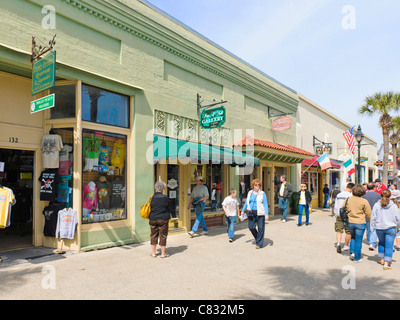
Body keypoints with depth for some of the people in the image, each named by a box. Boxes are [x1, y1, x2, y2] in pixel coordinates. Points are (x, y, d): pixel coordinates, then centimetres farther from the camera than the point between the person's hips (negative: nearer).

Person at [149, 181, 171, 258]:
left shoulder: (152, 198, -4)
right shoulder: (165, 198, -10)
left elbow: (150, 208, 4)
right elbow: (168, 207, 2)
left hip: (153, 219, 3)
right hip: (163, 219, -2)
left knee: (153, 235, 13)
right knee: (163, 236, 7)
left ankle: (153, 253, 21)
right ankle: (163, 253, 14)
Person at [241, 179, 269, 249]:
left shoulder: (262, 194, -3)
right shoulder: (250, 193, 9)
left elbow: (265, 204, -6)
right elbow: (246, 202, 17)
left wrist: (266, 214, -13)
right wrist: (243, 210, 16)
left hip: (260, 213, -4)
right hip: (251, 213, 4)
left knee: (260, 228, -1)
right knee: (251, 227, 6)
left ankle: (259, 243, 13)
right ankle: (257, 238, 32)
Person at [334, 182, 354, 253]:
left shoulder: (338, 195, 5)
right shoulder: (350, 196, -10)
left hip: (339, 216, 4)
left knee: (339, 231, 7)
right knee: (349, 232, 13)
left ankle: (338, 243, -15)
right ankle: (346, 246, 23)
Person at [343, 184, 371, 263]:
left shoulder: (348, 199, -2)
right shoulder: (364, 201, -10)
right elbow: (368, 214, -5)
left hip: (350, 223, 3)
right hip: (360, 223, -3)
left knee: (353, 237, 25)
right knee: (358, 240, 7)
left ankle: (352, 252, 13)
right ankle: (356, 258, 15)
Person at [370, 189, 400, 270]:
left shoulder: (377, 205, -5)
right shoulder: (393, 205, -7)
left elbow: (373, 217, -2)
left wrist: (372, 228, 7)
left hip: (379, 228, 2)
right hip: (390, 228, -2)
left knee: (381, 243, 22)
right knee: (389, 246, 2)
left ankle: (382, 259, 30)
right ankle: (386, 263, 2)